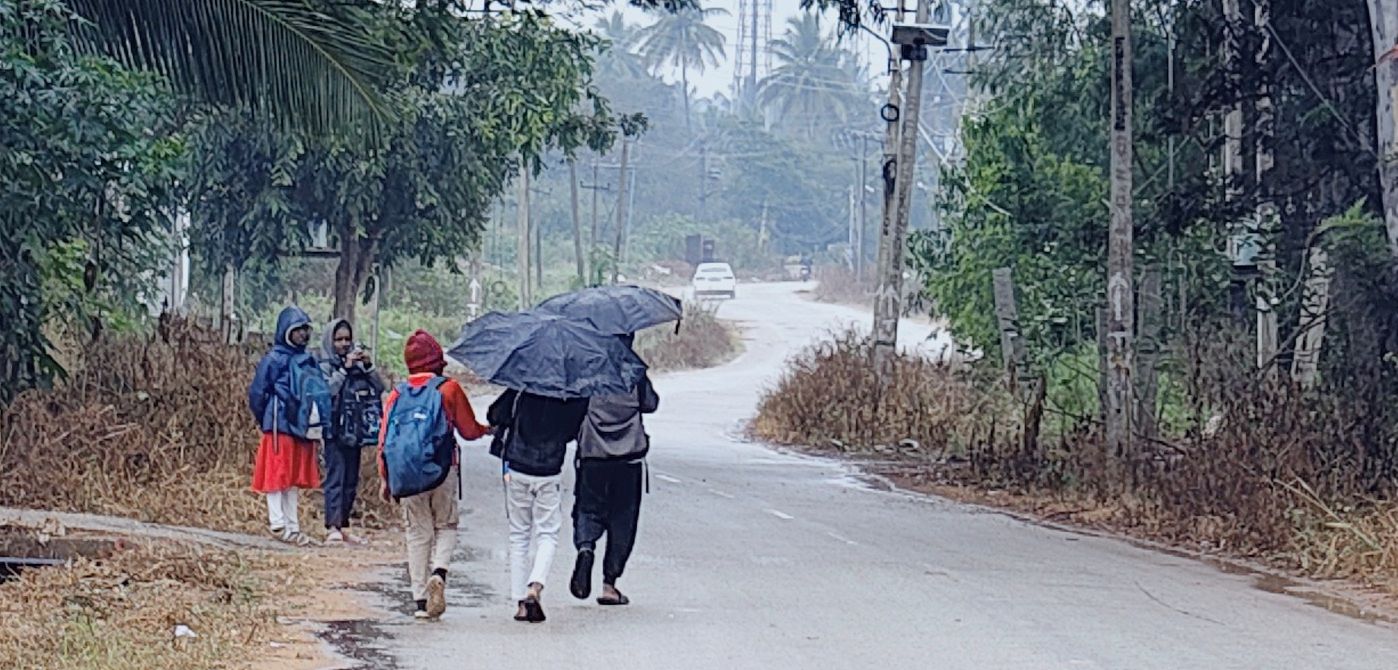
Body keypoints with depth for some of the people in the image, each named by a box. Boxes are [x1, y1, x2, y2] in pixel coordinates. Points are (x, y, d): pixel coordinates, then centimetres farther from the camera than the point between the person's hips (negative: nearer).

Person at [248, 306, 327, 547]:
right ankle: (278, 524, -2)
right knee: (277, 476, -4)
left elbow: (320, 392, 18)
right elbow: (257, 393, -7)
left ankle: (292, 527, 15)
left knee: (295, 479, 11)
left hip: (302, 428, 7)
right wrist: (269, 421, -2)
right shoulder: (274, 360, -7)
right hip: (280, 428, -7)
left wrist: (314, 422, 8)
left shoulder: (308, 360, 14)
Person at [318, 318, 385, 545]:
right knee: (335, 478, -13)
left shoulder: (357, 363, 11)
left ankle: (344, 527, 13)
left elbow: (379, 388, 5)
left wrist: (368, 365, -8)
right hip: (335, 430, -5)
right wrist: (345, 368, -19)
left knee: (351, 481, 8)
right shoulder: (325, 365, -1)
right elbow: (327, 390, -16)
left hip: (355, 430, 5)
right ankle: (332, 528, -18)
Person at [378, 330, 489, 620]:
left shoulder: (396, 395, 7)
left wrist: (385, 480, 13)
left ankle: (420, 600, 6)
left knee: (417, 534, 9)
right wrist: (488, 429, 27)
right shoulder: (449, 389, -1)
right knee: (446, 526, 14)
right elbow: (469, 431, 5)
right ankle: (439, 572, -14)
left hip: (405, 475, 2)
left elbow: (384, 440, 6)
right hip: (442, 474, -2)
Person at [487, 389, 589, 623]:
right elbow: (573, 433, 4)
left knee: (518, 535, 11)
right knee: (547, 535, 8)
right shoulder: (576, 397, -5)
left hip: (516, 470, 1)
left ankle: (520, 602, 8)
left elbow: (494, 416, -3)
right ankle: (535, 588, -15)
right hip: (550, 472, -1)